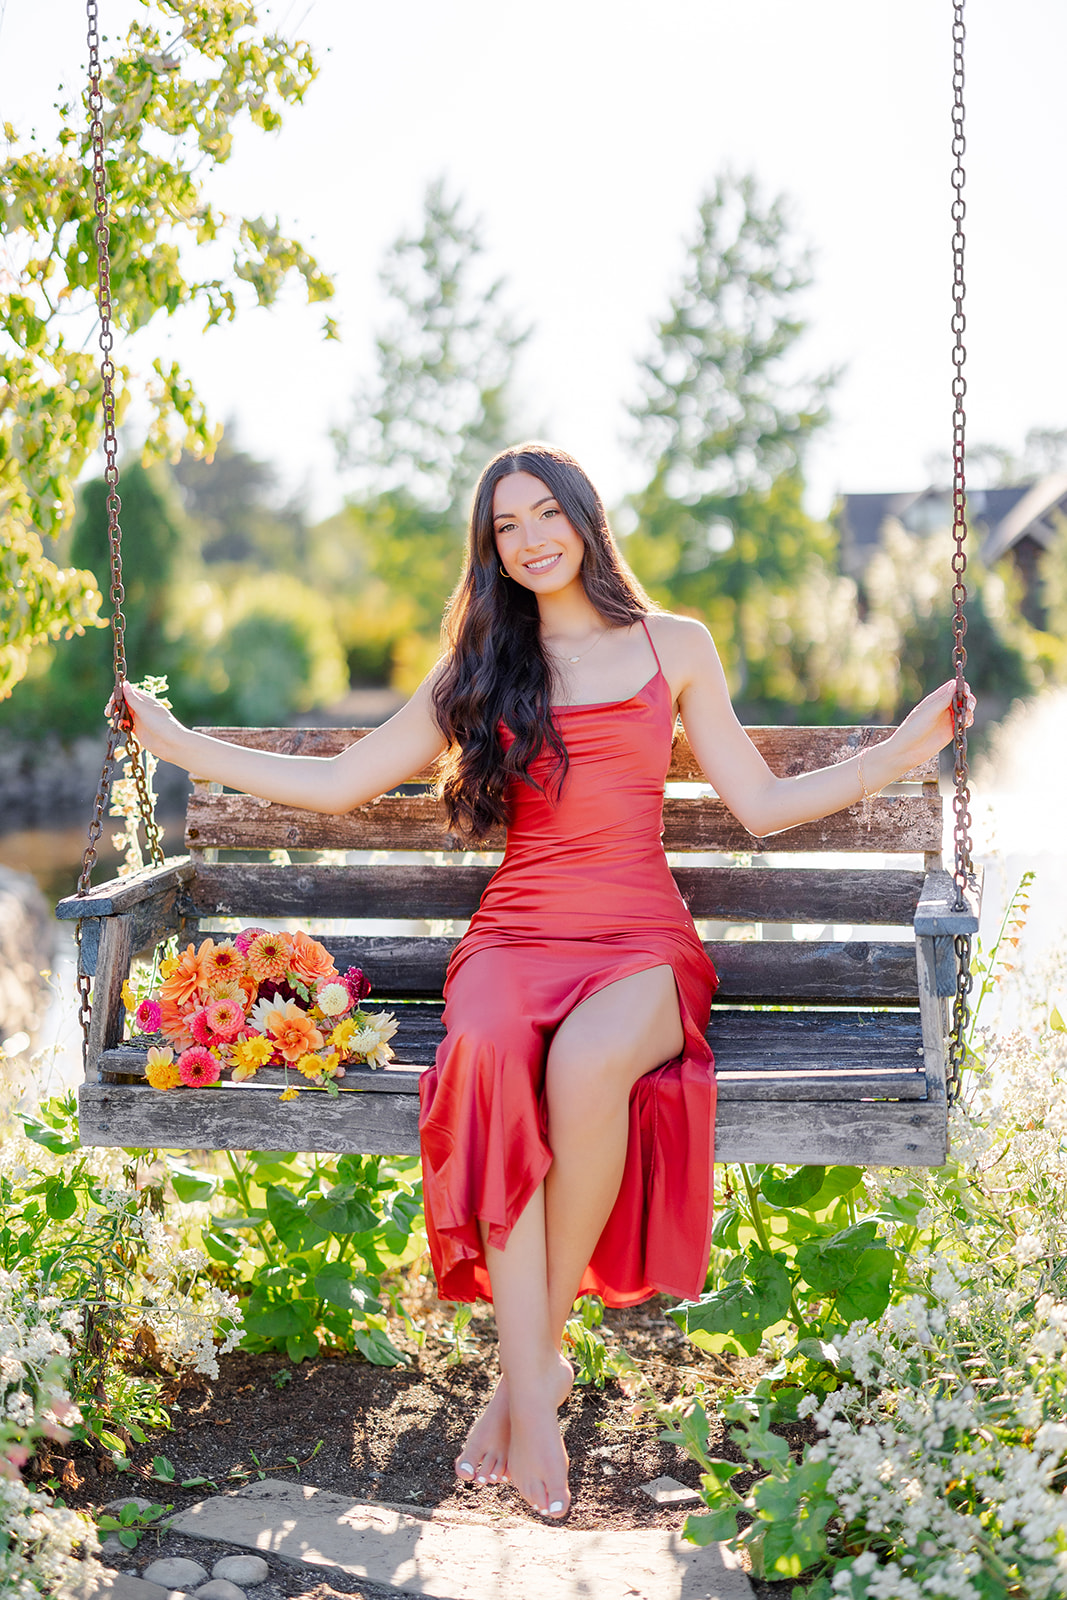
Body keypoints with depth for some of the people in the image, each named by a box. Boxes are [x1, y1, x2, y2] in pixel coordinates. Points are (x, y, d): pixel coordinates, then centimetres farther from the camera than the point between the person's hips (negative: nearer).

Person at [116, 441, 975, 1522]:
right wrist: (174, 740, 15)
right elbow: (335, 785, 18)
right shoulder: (477, 670, 19)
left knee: (587, 1059, -37)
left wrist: (908, 745, 5)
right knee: (492, 1053, -36)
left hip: (642, 940, -1)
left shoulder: (675, 647, 16)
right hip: (516, 933, 1)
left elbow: (762, 806, 14)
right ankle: (536, 1390, -31)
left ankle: (532, 1360, -19)